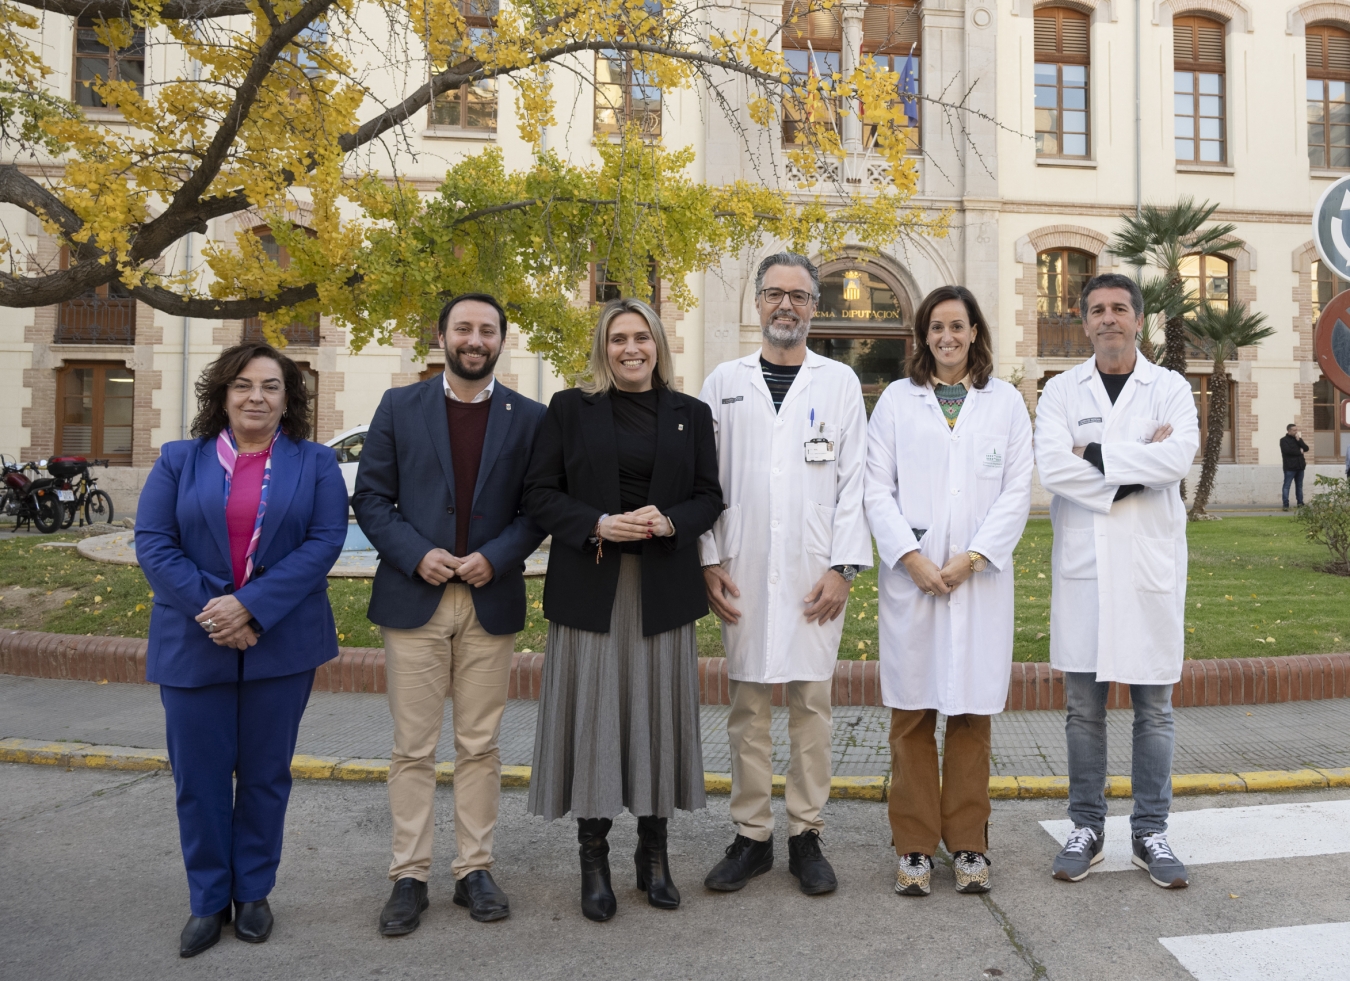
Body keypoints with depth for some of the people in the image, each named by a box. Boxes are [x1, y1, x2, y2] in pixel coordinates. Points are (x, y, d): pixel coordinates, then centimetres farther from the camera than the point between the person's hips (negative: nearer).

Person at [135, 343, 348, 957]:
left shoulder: (314, 464, 4)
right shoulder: (179, 461, 7)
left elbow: (324, 541, -8)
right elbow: (153, 542, -2)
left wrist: (250, 605, -17)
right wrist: (208, 607, -16)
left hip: (280, 642, -1)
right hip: (193, 644, 1)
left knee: (265, 774, 9)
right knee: (199, 776, 7)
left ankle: (253, 893, 26)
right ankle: (208, 900, 24)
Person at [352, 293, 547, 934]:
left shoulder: (528, 418, 5)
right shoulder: (399, 407, 5)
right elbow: (370, 497, 2)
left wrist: (497, 556, -12)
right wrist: (416, 554, -12)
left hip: (491, 600, 1)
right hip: (413, 597, 0)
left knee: (480, 746, 9)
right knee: (413, 748, 5)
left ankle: (474, 869, 21)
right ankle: (409, 876, 16)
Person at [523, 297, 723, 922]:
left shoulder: (690, 414, 10)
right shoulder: (570, 409, 5)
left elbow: (709, 497, 9)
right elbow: (539, 494, 1)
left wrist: (670, 520, -12)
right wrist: (598, 525, -14)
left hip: (664, 586, 2)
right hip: (590, 585, -1)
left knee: (659, 710, 5)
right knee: (593, 712, 0)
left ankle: (653, 852, 20)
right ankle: (593, 858, 14)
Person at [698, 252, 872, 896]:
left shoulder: (840, 382, 7)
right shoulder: (724, 382, 9)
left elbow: (854, 480, 2)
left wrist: (843, 567, -6)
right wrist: (709, 561, -1)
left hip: (815, 574, -1)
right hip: (743, 575, 1)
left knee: (811, 704, 5)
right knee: (747, 708, 7)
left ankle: (807, 835, 18)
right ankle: (751, 836, 19)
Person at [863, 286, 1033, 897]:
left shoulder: (1006, 402, 10)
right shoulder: (896, 400, 9)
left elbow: (1017, 491, 3)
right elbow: (877, 487, 2)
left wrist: (972, 557, -8)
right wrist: (911, 558, -9)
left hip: (979, 575, 0)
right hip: (910, 575, 0)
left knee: (971, 713, 4)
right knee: (911, 716, 2)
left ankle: (968, 845, 17)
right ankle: (915, 848, 13)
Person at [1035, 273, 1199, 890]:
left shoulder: (1170, 388, 5)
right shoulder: (1061, 391, 6)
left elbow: (1179, 457, -14)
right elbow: (1051, 467, -11)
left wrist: (1096, 455, -13)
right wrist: (1138, 464, -11)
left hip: (1150, 566, 0)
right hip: (1083, 566, 0)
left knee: (1153, 707, 7)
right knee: (1084, 707, 7)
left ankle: (1150, 831, 20)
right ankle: (1087, 827, 19)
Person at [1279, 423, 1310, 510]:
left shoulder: (1298, 439, 17)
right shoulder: (1284, 440, -3)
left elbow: (1306, 448, 4)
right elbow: (1287, 450, -18)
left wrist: (1299, 440, -7)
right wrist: (1299, 452, -6)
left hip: (1300, 466, 6)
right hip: (1290, 467, -6)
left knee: (1299, 486, 11)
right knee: (1286, 486, -7)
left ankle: (1300, 503, 17)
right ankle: (1285, 505, -8)